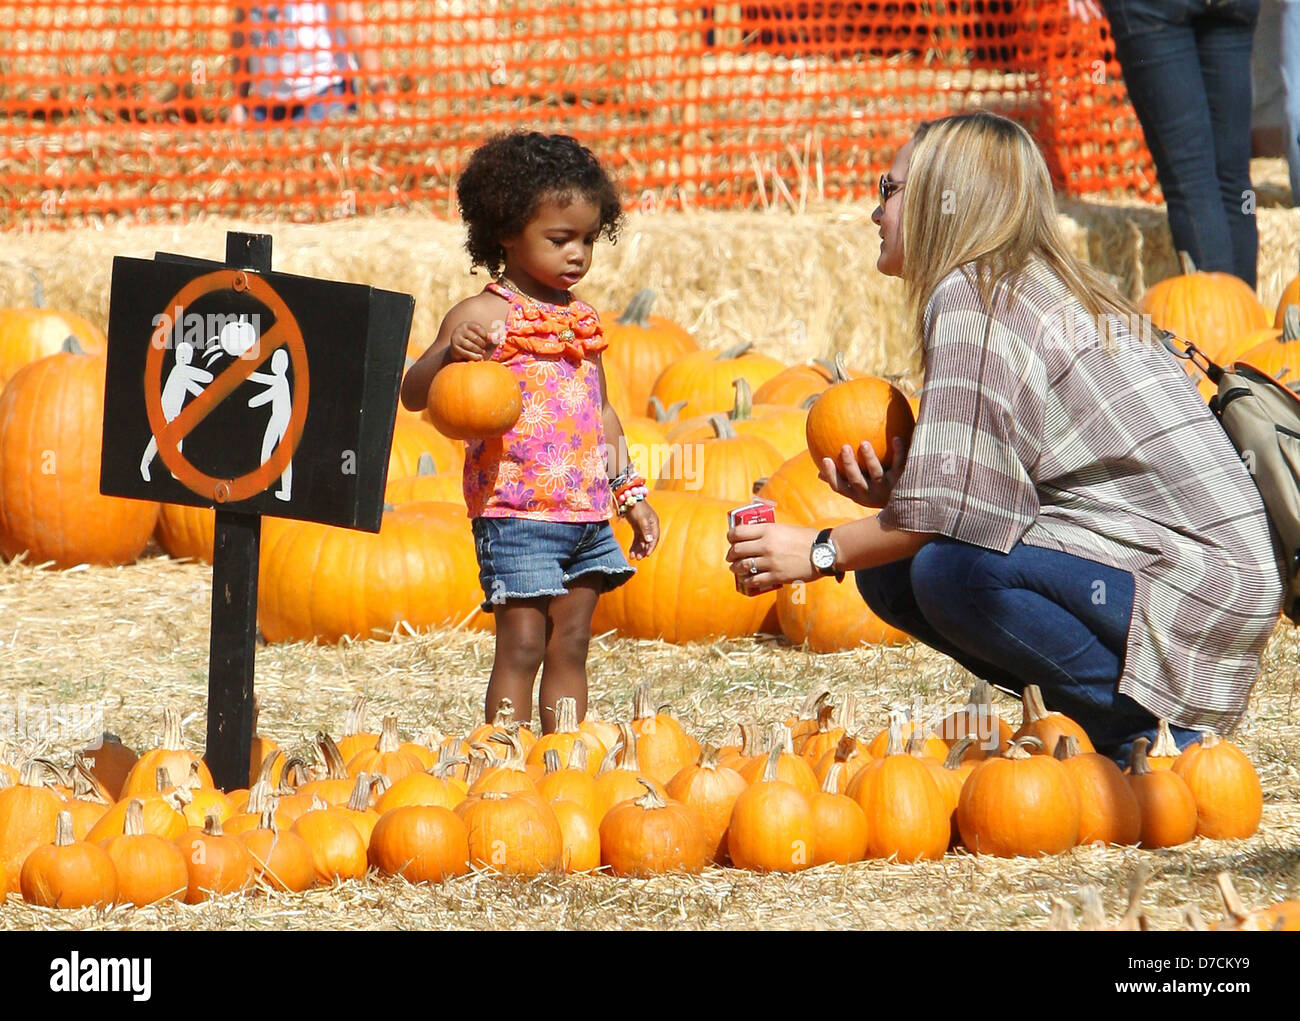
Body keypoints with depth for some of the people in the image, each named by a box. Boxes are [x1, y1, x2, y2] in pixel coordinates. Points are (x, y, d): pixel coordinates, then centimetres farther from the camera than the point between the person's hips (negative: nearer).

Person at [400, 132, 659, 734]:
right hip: (516, 513, -7)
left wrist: (631, 493, 21)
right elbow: (413, 393, -14)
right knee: (520, 648, -7)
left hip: (589, 513, 7)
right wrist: (449, 356, -34)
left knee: (570, 648, 9)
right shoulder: (484, 315, -7)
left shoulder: (581, 319, 14)